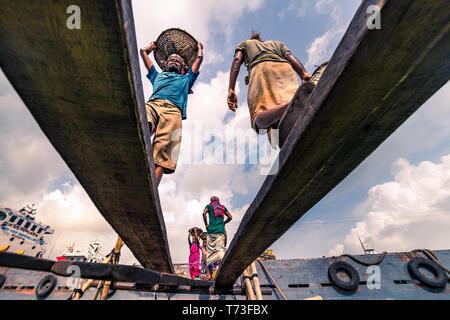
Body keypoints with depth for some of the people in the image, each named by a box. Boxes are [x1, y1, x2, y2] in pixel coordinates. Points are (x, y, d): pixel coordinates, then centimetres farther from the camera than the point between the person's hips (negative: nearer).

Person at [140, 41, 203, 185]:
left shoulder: (186, 79, 41)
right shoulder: (157, 75, 43)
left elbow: (199, 58, 47)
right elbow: (143, 52, 57)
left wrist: (199, 47, 66)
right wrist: (154, 45, 74)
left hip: (173, 110, -2)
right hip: (152, 104, 2)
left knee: (163, 146, -27)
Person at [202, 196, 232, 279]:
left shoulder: (209, 205, 11)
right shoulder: (222, 207, 19)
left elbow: (204, 213, -9)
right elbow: (230, 217, 15)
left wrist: (206, 224, 0)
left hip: (211, 230, -1)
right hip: (221, 231, 1)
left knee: (210, 251, 5)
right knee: (221, 249, -5)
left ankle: (209, 273, 5)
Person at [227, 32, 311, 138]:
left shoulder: (244, 44, 36)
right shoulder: (277, 43, 39)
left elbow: (236, 61, 14)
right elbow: (290, 56, 17)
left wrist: (231, 90, 2)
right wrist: (304, 74, -1)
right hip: (285, 69, 3)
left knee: (260, 120, -19)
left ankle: (287, 107, -49)